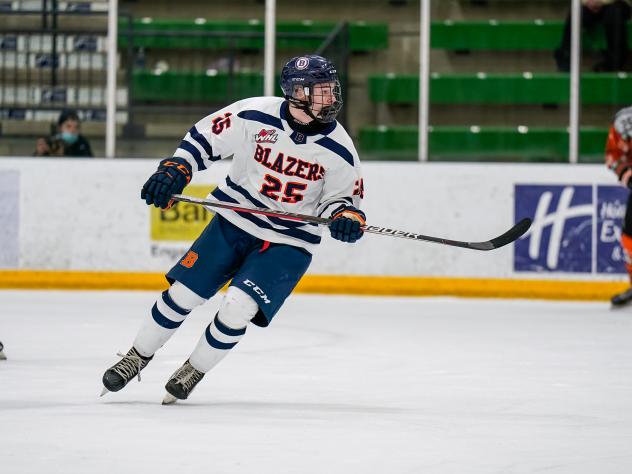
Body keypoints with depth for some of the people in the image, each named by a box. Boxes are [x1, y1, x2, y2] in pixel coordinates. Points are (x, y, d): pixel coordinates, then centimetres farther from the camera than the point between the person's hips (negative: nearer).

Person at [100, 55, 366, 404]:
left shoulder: (339, 149, -12)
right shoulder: (255, 116, -15)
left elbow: (344, 195, 2)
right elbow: (203, 138, -3)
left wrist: (346, 216, -20)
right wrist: (174, 170, -17)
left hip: (288, 243, -1)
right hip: (235, 220, 1)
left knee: (237, 309, -17)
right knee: (182, 294, 0)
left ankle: (193, 372, 10)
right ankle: (137, 358, 25)